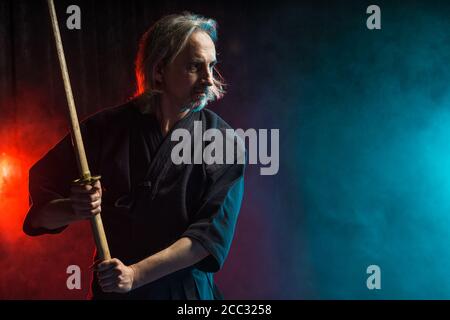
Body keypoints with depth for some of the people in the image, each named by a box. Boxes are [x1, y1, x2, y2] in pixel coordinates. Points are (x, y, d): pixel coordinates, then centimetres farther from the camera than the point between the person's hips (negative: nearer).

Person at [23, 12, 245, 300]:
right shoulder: (106, 128, -7)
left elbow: (213, 233, -17)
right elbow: (40, 212, -4)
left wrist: (136, 275, -24)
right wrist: (73, 210, -26)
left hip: (188, 291, -1)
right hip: (111, 290, 1)